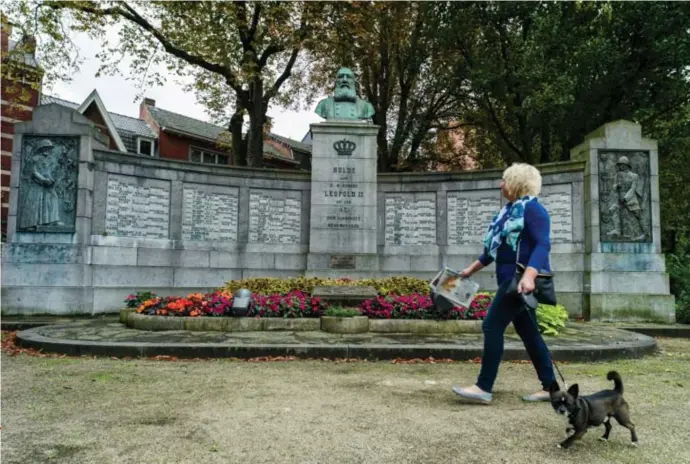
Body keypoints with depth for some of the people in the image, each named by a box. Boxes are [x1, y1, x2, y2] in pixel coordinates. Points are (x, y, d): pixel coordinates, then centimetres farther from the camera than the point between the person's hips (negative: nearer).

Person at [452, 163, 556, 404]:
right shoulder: (510, 210, 17)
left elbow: (543, 245, -23)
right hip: (511, 279, 10)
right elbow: (495, 247, 24)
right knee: (528, 332, 11)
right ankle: (550, 387, 19)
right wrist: (471, 269, 25)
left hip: (522, 280, -10)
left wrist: (529, 275, -37)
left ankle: (484, 387, -5)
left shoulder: (533, 208, -11)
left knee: (492, 326, -10)